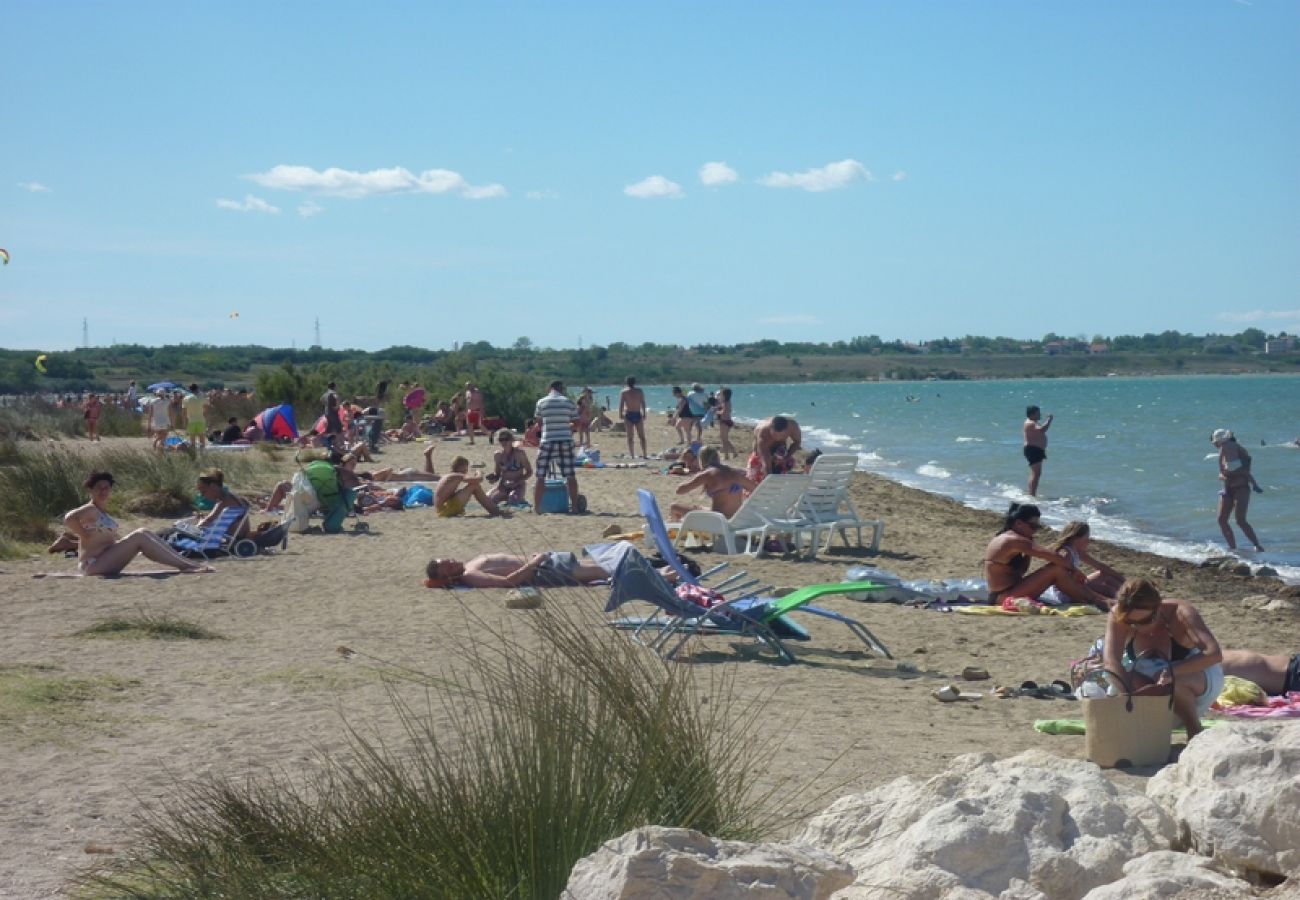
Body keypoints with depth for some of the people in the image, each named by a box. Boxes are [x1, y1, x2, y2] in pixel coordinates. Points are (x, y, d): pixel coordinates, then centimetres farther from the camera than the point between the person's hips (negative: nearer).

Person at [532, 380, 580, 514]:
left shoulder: (541, 402, 2)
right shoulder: (568, 402, 3)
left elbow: (539, 422, 9)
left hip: (547, 441, -1)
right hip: (566, 441, 1)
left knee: (541, 476, 3)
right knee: (570, 476, 6)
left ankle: (537, 507, 2)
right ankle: (574, 506, 7)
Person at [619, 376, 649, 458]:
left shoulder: (623, 392, -1)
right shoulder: (640, 391, 4)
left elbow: (621, 405, -6)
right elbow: (643, 404, 2)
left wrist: (620, 414, 0)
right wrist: (644, 414, 8)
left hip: (628, 415, -2)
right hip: (638, 415, 2)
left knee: (630, 437, 2)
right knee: (642, 436, 9)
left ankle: (632, 455, -2)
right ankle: (645, 454, 3)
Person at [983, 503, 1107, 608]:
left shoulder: (1006, 539, 15)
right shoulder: (1013, 540, -17)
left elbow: (1020, 571, 19)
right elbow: (1048, 555, -21)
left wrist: (1028, 552, 6)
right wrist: (1073, 568, -13)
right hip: (1004, 597, -10)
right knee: (1056, 569, -17)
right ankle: (1097, 601, -12)